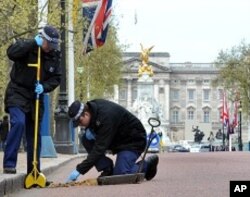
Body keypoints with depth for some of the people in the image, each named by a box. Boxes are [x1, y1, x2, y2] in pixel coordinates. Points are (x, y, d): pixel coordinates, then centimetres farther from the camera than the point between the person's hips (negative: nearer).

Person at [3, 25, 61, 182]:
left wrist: (44, 87, -17)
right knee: (18, 123, -27)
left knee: (35, 133, 9)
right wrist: (33, 43, -33)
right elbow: (12, 53, -32)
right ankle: (9, 164, -23)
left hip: (36, 97, 5)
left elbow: (56, 78, 2)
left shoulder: (55, 55, 1)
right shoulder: (26, 46, -13)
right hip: (18, 94, -5)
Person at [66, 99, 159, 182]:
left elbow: (99, 148, -37)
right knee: (86, 140, -10)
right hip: (116, 138, 9)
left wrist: (79, 170, -39)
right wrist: (89, 130, -14)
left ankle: (147, 164, 3)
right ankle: (107, 170, -3)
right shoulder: (90, 107, -9)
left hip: (134, 140, -9)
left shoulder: (106, 116, -34)